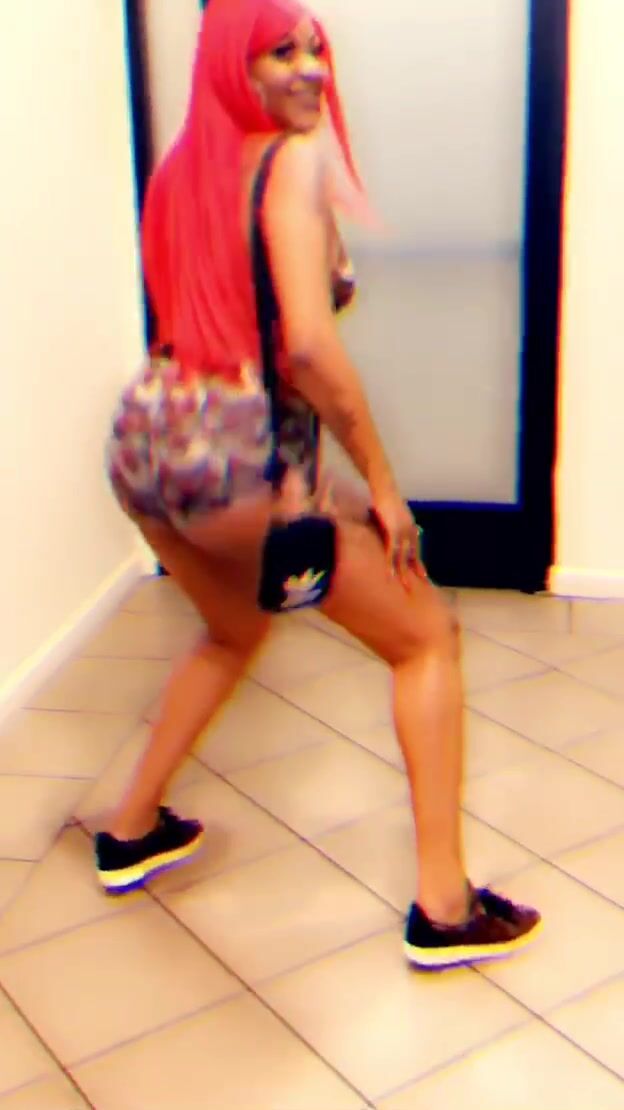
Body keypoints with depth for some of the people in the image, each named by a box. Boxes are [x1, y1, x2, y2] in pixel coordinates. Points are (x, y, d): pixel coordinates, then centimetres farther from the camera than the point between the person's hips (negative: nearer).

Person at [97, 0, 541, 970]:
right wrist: (382, 483, -10)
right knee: (429, 637, 10)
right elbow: (309, 344, -20)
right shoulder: (296, 161, -9)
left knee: (235, 632, 35)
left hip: (142, 441, 8)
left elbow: (192, 319, 14)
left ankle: (132, 830, 41)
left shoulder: (185, 165, 13)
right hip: (237, 455, -7)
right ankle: (445, 906, 7)